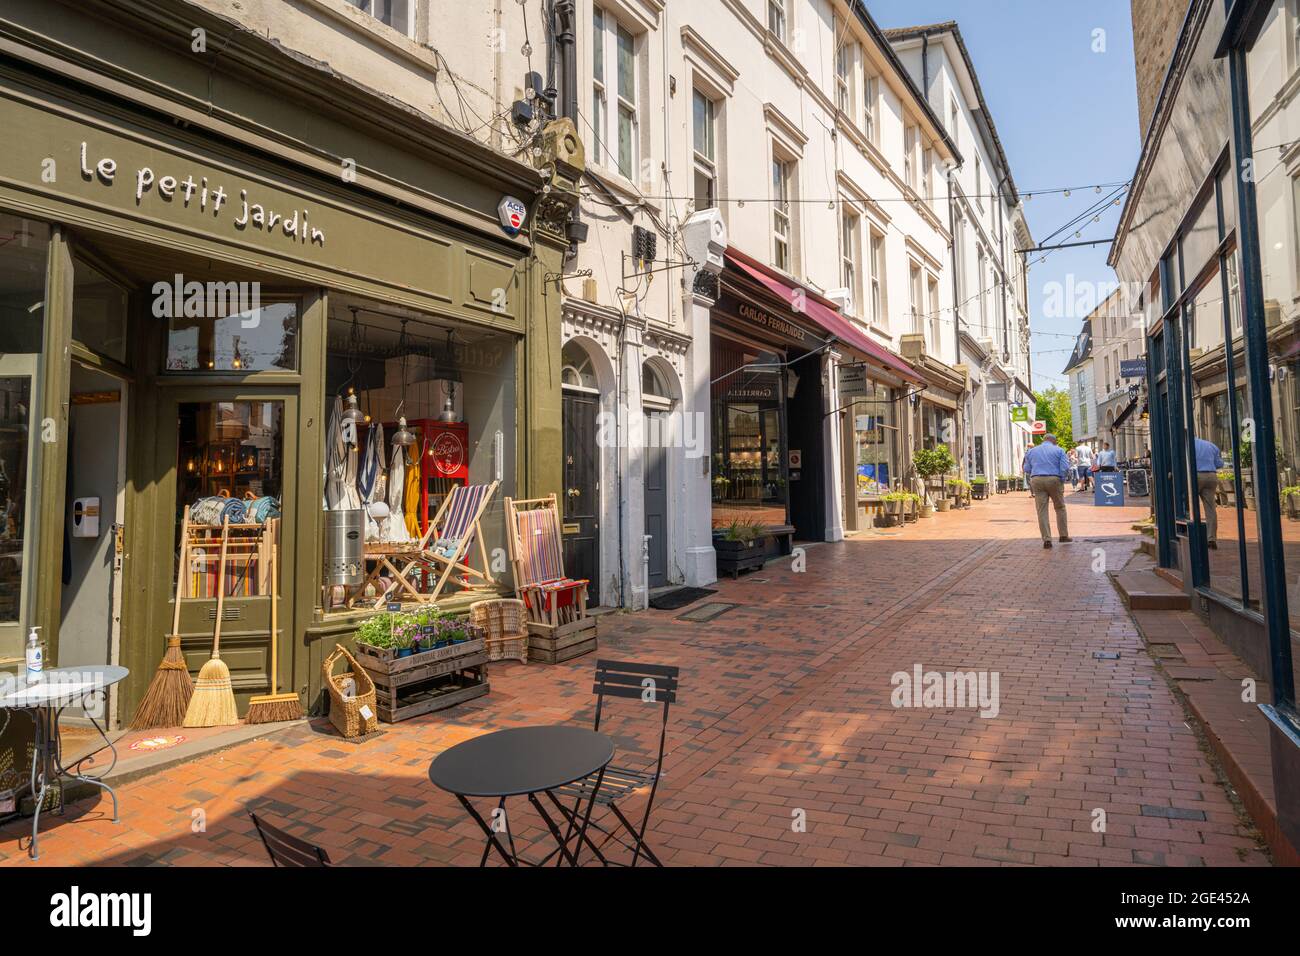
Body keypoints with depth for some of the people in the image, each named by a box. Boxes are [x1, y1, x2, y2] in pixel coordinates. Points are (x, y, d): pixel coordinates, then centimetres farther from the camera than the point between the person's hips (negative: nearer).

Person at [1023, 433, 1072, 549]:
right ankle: (1063, 535, 20)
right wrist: (1062, 479, 11)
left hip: (1037, 481, 1)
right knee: (1060, 508, 16)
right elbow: (1065, 468, -4)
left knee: (1042, 511, 1)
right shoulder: (1058, 450, 6)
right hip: (1054, 480, -1)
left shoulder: (1031, 451, 14)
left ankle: (1046, 539, -2)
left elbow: (1027, 469, 12)